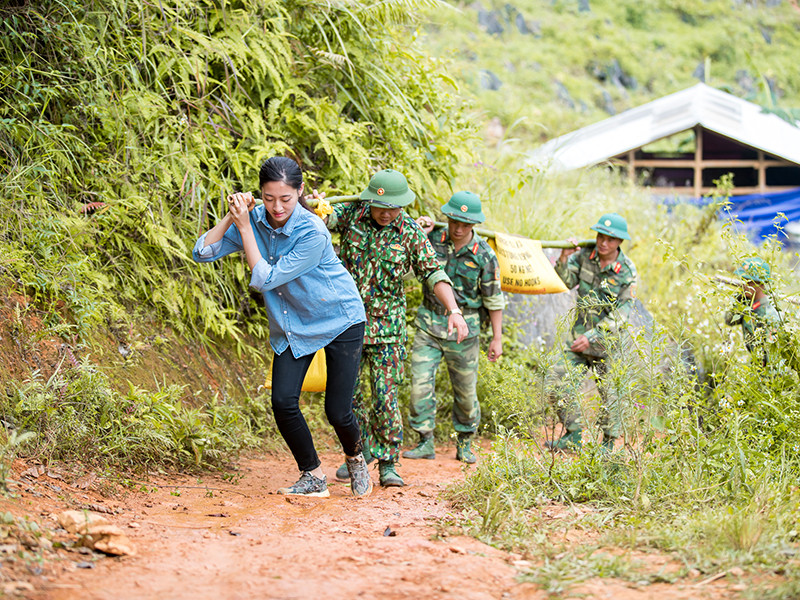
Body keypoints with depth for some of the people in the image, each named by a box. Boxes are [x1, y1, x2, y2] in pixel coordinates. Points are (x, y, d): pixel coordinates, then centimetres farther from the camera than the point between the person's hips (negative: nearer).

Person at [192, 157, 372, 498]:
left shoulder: (312, 233, -28)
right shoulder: (255, 220, -11)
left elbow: (266, 279, -27)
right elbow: (202, 253, -12)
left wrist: (244, 228, -27)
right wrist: (231, 218, -23)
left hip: (340, 321, -5)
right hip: (292, 326, 5)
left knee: (337, 412, -7)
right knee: (283, 401, -12)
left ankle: (355, 458, 28)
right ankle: (312, 476, 8)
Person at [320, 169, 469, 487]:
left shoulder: (411, 233, -5)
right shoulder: (352, 214, -2)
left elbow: (434, 273, -7)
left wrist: (454, 311, -20)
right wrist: (313, 206, -40)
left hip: (386, 326, -2)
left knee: (385, 398, -6)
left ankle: (387, 464, 4)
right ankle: (359, 451, 24)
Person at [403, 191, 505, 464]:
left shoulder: (483, 255, -6)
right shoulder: (433, 240, -3)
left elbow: (494, 299, 0)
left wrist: (497, 338, 0)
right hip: (429, 324, 1)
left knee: (466, 390, 7)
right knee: (420, 383, -7)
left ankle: (464, 443, 23)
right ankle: (426, 442, 2)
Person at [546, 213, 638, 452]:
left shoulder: (627, 271, -13)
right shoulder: (585, 255, -2)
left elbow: (621, 314, -14)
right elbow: (565, 282, -3)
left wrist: (592, 337, -20)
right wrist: (564, 259, -21)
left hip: (608, 342, -4)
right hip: (580, 336, 4)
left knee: (610, 393, 4)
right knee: (562, 383, -2)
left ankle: (609, 443, 19)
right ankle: (574, 436, 11)